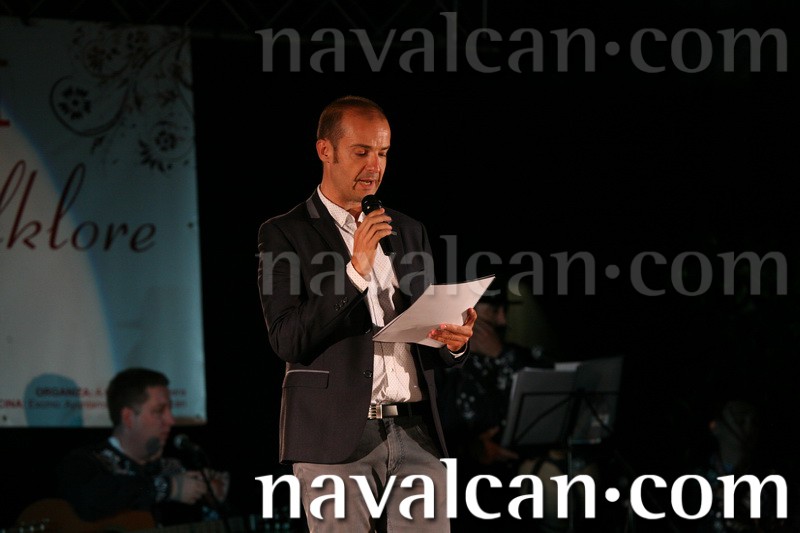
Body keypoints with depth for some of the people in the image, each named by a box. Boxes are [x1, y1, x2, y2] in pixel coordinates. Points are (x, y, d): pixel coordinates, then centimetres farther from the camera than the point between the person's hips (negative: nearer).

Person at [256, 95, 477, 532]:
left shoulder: (408, 232, 18)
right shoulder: (284, 234, 2)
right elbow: (287, 341, -9)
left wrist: (454, 342, -3)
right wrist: (355, 270, -15)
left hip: (415, 433, 4)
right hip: (336, 438, -4)